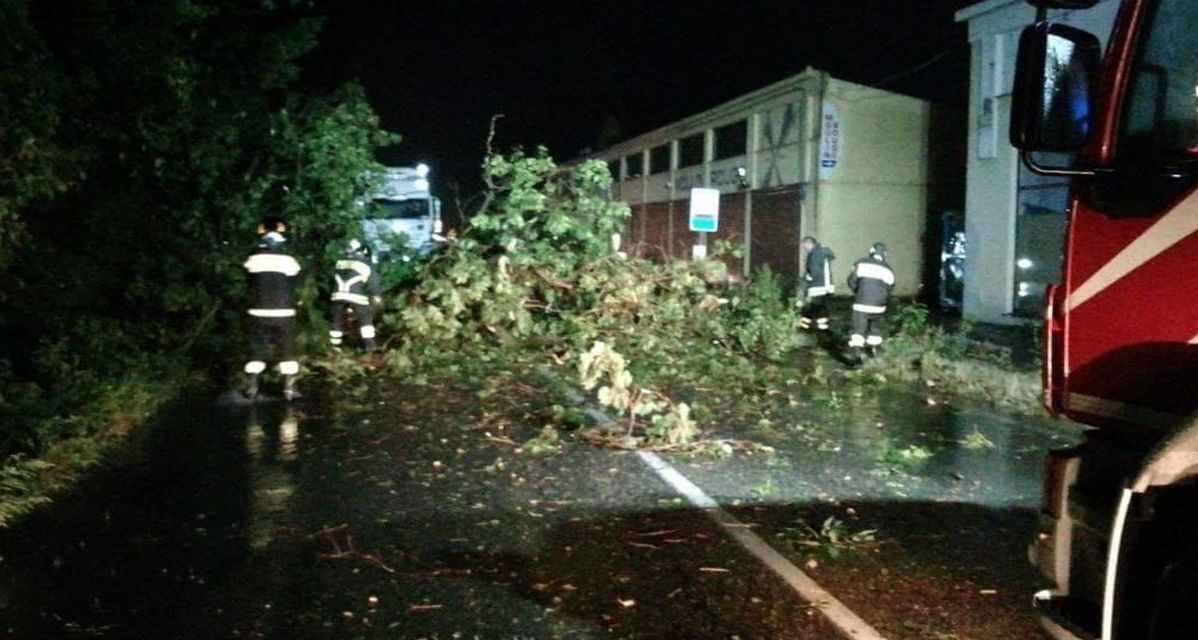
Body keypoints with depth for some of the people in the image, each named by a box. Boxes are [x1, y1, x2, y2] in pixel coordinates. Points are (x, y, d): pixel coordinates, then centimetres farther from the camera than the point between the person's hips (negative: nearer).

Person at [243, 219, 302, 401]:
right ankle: (289, 387, 8)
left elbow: (250, 287, 6)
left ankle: (251, 387, 9)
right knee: (287, 351, 9)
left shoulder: (253, 260, -4)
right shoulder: (288, 260, -7)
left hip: (258, 313, 1)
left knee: (256, 350, 10)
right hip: (283, 313, -1)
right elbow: (292, 288, 3)